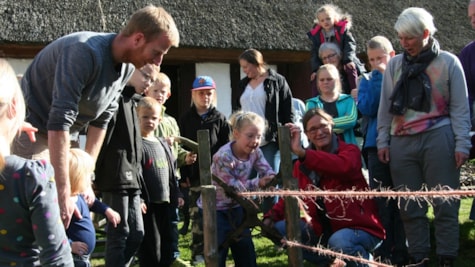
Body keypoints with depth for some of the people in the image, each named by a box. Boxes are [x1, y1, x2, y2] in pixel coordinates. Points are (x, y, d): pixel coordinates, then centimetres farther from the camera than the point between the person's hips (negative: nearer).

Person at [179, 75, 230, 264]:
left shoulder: (219, 118, 6)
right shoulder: (186, 119, 5)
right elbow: (181, 148, 2)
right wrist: (183, 175, -4)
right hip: (195, 174, 0)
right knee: (197, 214, 0)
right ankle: (198, 251, 6)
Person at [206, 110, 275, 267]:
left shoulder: (255, 152, -9)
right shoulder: (223, 157, -29)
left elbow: (268, 172, -10)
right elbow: (232, 186, -28)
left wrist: (270, 178, -35)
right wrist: (257, 183, -37)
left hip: (235, 206, 6)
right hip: (214, 208, -6)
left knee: (246, 251, 12)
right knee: (217, 254, -4)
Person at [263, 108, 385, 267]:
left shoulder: (350, 151, -9)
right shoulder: (303, 164, 8)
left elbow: (343, 166, -34)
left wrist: (301, 152, -41)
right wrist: (271, 217, -9)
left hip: (359, 228, -6)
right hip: (322, 230, 6)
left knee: (339, 241, -37)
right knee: (279, 229, -6)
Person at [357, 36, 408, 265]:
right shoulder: (368, 80, 9)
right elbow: (366, 108, -8)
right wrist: (378, 78, -8)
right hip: (377, 145, 1)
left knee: (401, 199, 3)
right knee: (381, 201, 4)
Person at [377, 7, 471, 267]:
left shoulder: (448, 62, 3)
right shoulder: (395, 64, 11)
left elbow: (460, 107, 2)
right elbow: (386, 105, 13)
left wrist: (462, 144, -4)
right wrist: (383, 141, 8)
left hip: (438, 139, -3)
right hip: (402, 142, 3)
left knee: (444, 204, -1)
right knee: (409, 206, 6)